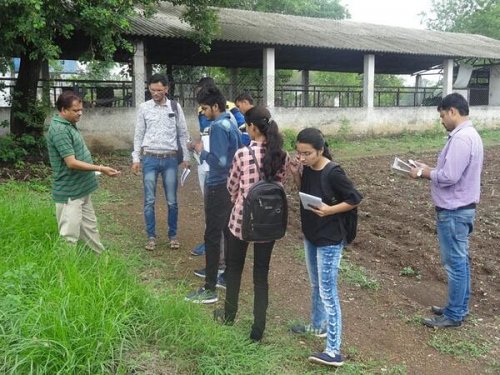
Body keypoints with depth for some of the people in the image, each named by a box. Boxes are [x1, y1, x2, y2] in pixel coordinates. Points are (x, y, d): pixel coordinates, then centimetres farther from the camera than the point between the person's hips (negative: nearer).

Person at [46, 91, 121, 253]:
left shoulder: (69, 125, 10)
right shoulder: (60, 130, -21)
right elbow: (71, 163, -25)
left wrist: (95, 169, 21)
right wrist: (100, 169, -24)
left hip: (81, 189, 10)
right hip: (69, 192, -10)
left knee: (90, 229, 19)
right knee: (69, 235, -2)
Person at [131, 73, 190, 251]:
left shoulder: (175, 107, 1)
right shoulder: (144, 108, 1)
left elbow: (183, 133, 6)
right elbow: (139, 134, 5)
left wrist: (186, 157, 4)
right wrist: (136, 158, 1)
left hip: (170, 159, 0)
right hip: (150, 158, 0)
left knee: (172, 201, 6)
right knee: (149, 201, 4)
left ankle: (173, 235, 21)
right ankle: (151, 237, 17)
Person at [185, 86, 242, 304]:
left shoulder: (218, 127, -18)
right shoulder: (231, 124, 11)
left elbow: (219, 161, -25)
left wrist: (201, 152, -10)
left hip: (218, 187, -10)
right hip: (231, 185, 10)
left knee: (212, 237, -5)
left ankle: (210, 290, 0)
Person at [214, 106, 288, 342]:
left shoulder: (243, 154, -15)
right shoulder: (282, 156, -4)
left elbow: (232, 187, -2)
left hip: (242, 218, -3)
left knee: (234, 268, 19)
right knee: (261, 273, 11)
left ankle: (229, 316, 37)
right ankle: (258, 330, 16)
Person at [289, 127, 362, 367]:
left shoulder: (333, 173, -21)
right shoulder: (307, 168, -1)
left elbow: (355, 199, -14)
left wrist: (330, 210, -25)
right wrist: (296, 175, -5)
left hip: (329, 240, -8)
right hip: (310, 236, 8)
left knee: (328, 293, -4)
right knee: (315, 286, 24)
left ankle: (333, 351, 3)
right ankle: (317, 325, 44)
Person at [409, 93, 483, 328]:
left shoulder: (461, 138, -23)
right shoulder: (469, 134, 12)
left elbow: (448, 176, -27)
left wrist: (425, 173, -10)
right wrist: (430, 170, 8)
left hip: (453, 211, -11)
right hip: (461, 208, 11)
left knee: (454, 263, 0)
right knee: (460, 260, 17)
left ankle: (454, 315, 12)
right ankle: (459, 307, 29)